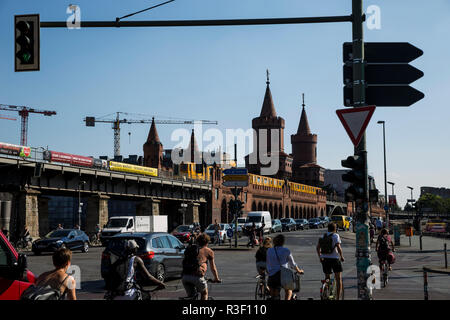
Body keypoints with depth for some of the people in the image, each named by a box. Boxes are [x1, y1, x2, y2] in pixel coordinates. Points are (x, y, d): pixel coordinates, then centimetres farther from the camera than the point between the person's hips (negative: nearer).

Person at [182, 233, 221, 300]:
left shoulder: (189, 248, 26)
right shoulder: (209, 251, 16)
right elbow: (213, 268, 23)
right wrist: (216, 279, 39)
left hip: (185, 275, 3)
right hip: (197, 276, -3)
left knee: (190, 296, 20)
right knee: (204, 293, 23)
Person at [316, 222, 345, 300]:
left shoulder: (323, 236, 10)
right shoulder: (336, 236, -5)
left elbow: (317, 248, 9)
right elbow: (338, 247, -17)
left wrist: (320, 257, 19)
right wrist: (342, 256, -6)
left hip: (325, 259, 4)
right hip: (334, 259, -4)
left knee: (327, 277, 18)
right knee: (338, 279, 7)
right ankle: (338, 297, 3)